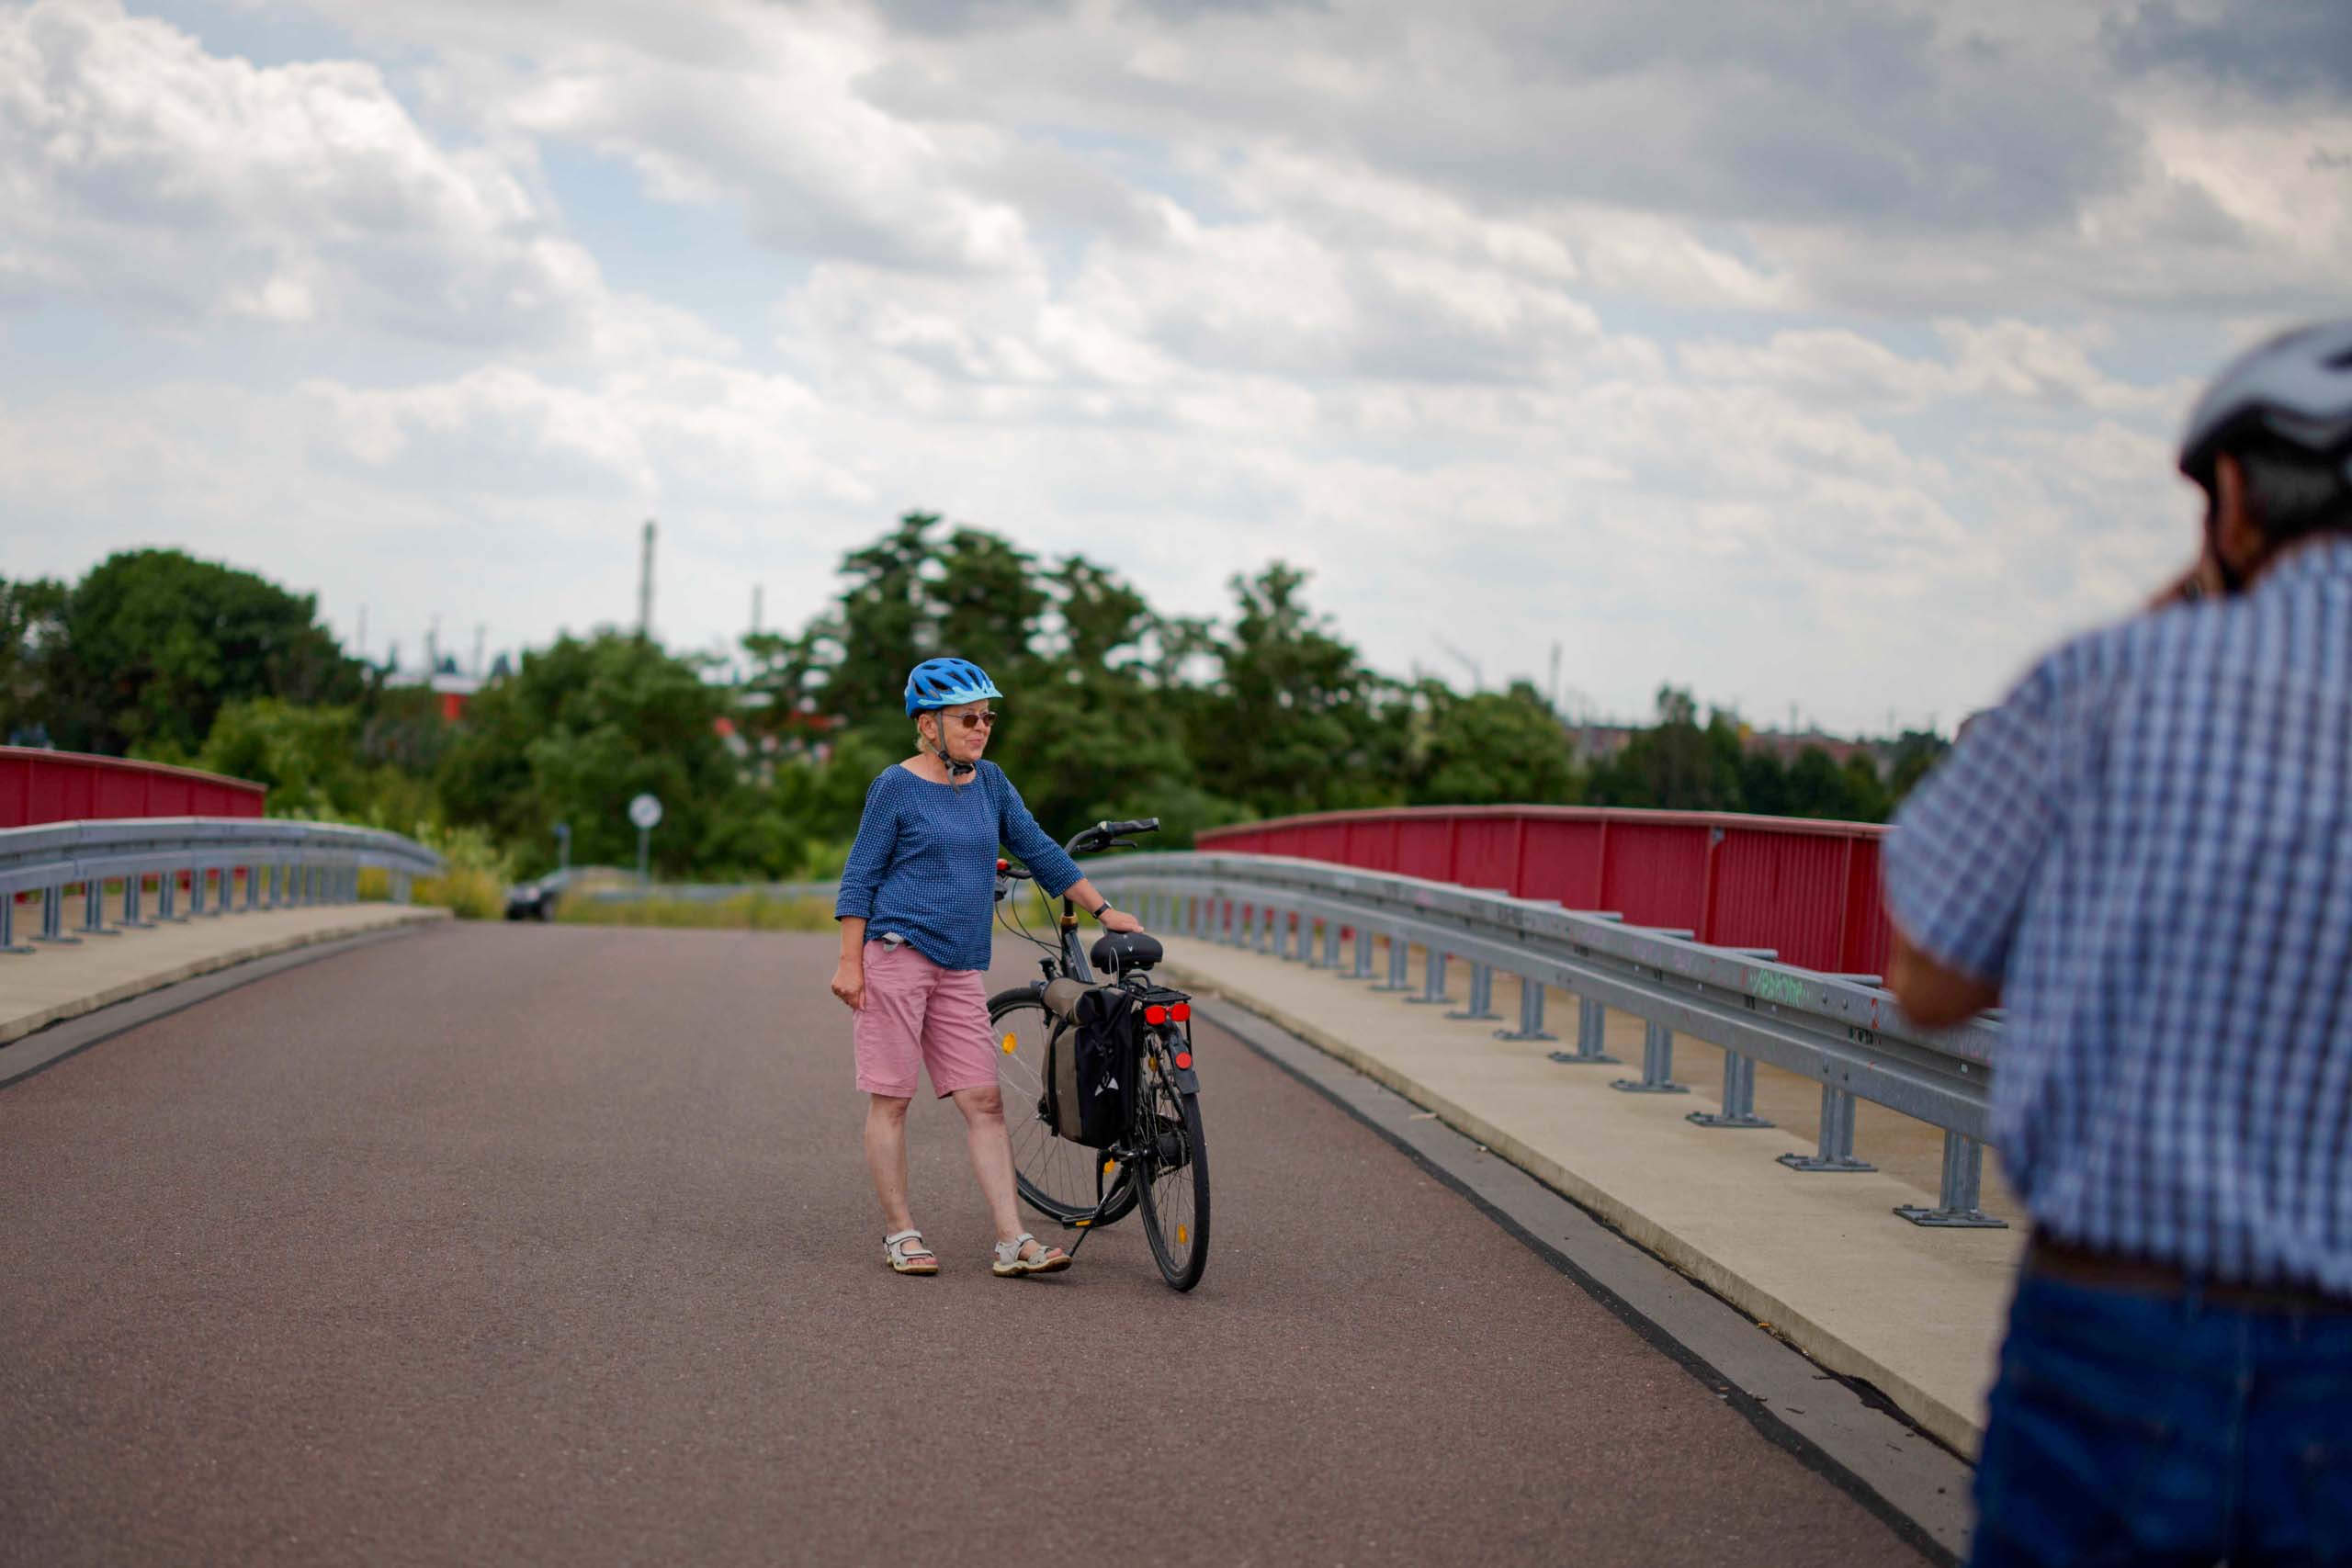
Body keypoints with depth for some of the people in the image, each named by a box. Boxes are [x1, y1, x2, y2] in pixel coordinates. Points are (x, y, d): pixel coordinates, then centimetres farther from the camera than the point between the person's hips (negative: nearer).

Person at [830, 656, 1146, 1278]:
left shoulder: (990, 782, 12)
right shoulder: (897, 786, -3)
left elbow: (1038, 850, 18)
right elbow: (859, 877, -2)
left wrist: (1103, 909, 14)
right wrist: (850, 962, -8)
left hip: (961, 970, 5)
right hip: (896, 953, -5)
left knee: (984, 1101, -2)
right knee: (891, 1098, -1)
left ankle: (1013, 1240, -5)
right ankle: (899, 1233, 8)